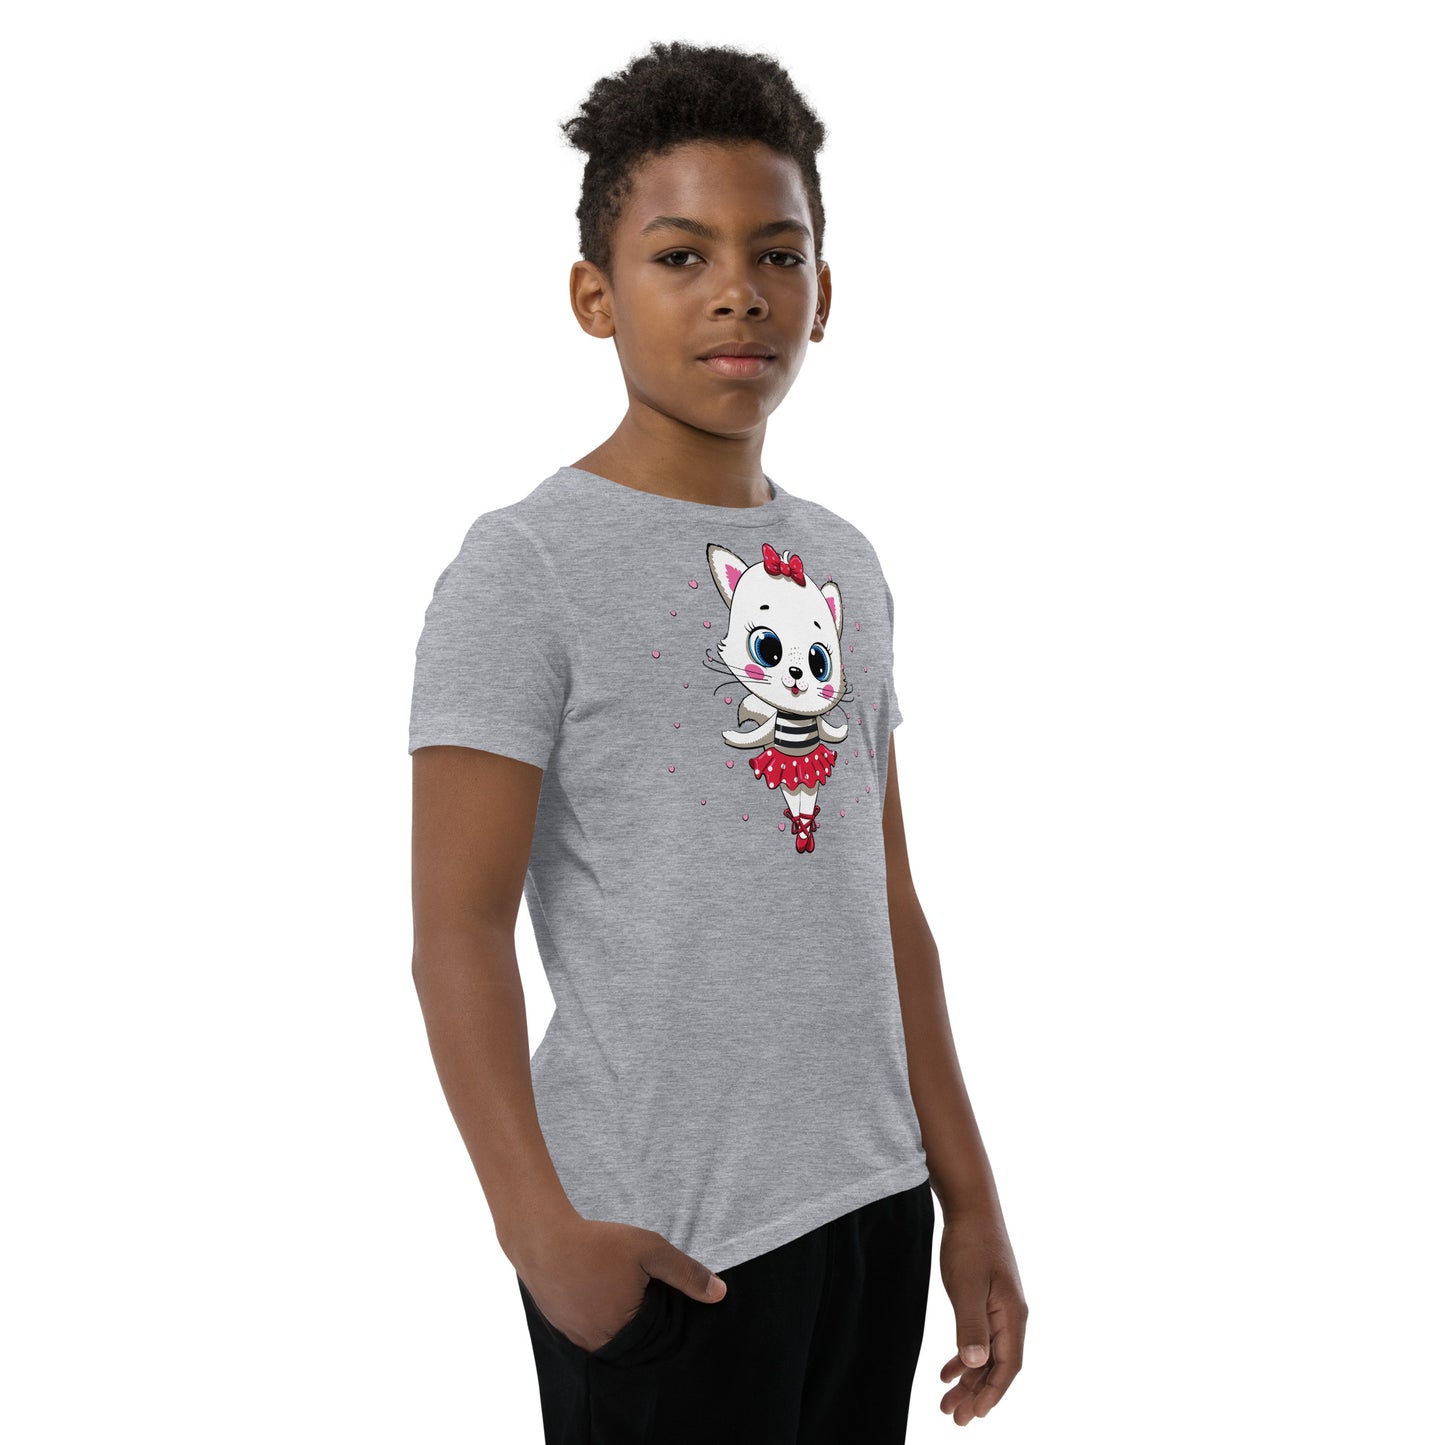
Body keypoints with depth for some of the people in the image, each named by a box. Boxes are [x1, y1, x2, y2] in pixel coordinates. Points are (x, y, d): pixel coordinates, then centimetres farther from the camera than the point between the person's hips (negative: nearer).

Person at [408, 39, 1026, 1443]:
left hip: (871, 1200, 6)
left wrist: (971, 1197, 12)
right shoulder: (525, 567, -10)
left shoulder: (844, 566, 10)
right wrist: (543, 1228, -24)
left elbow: (885, 904, 12)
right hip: (663, 1239, -6)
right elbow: (459, 931, -14)